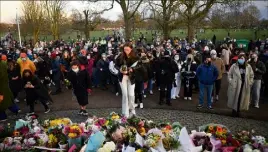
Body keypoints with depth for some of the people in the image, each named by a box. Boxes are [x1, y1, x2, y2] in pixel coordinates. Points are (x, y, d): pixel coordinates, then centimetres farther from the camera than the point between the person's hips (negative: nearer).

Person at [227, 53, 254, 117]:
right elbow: (229, 75, 1)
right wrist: (231, 82, -7)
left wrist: (249, 83, 2)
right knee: (234, 99, 6)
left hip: (244, 87, 2)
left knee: (242, 99, 8)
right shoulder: (234, 66, -5)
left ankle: (238, 111, 23)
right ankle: (234, 111, 21)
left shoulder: (248, 67, 0)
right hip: (235, 86, -2)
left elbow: (251, 76, 10)